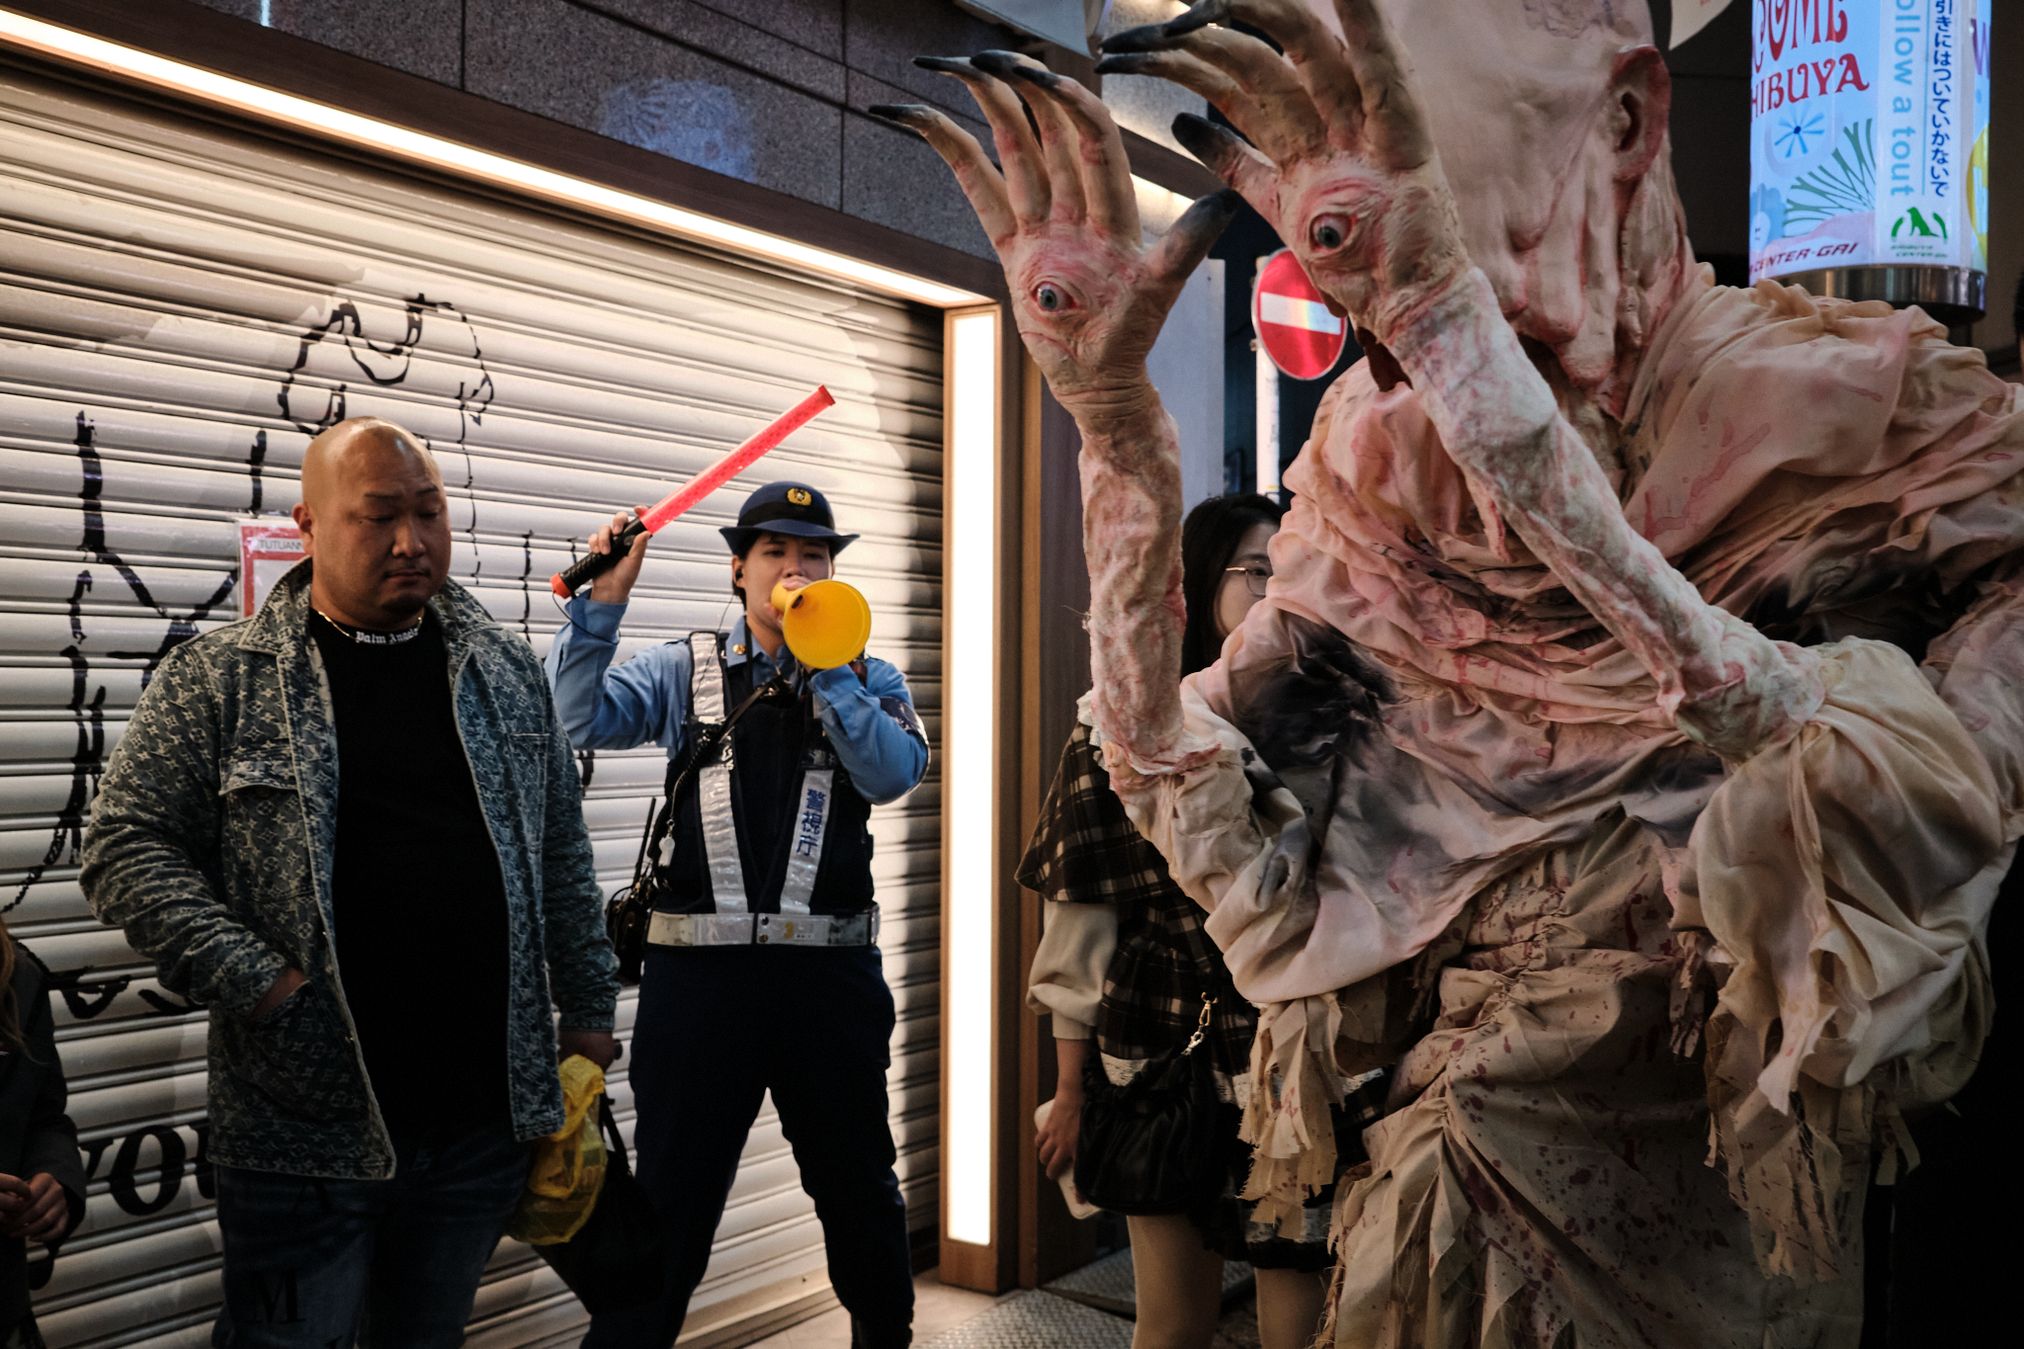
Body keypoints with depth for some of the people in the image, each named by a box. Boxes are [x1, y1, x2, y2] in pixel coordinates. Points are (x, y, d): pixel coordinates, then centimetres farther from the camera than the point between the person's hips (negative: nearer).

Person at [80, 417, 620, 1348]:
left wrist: (587, 1012, 11)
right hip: (308, 1128, -3)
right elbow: (128, 847, -6)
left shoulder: (508, 672, 8)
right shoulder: (218, 679, -3)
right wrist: (252, 982, -16)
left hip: (488, 1119, 3)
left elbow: (562, 857, 12)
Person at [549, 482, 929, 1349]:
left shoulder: (867, 680, 7)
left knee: (858, 1184, 18)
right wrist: (603, 602, -16)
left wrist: (824, 662, -14)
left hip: (830, 971, 2)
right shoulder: (684, 671, 6)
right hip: (700, 968, -1)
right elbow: (577, 721, -9)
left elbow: (893, 774, -12)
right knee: (672, 1194, 8)